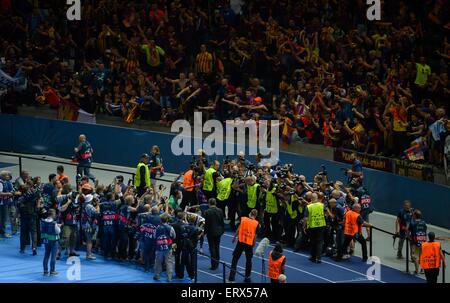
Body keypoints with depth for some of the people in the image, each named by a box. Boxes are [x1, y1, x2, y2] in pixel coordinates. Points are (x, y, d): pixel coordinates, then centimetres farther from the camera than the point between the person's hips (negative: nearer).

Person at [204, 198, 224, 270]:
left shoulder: (207, 212, -15)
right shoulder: (220, 211, -2)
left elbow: (207, 223, -12)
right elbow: (222, 222, 4)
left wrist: (205, 232, -1)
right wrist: (222, 230, 15)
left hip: (211, 232, -4)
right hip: (218, 231, 4)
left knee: (212, 248, 0)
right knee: (217, 248, 15)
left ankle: (213, 265, -2)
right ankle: (216, 264, 20)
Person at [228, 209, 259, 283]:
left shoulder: (243, 219, -2)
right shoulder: (256, 223, -4)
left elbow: (238, 229, -3)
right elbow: (255, 235, -1)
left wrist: (234, 237, 8)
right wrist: (253, 243, 10)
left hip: (241, 241, 0)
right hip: (249, 243, 0)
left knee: (235, 258, 9)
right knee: (248, 260, 11)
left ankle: (232, 276, 5)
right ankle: (247, 277, 14)